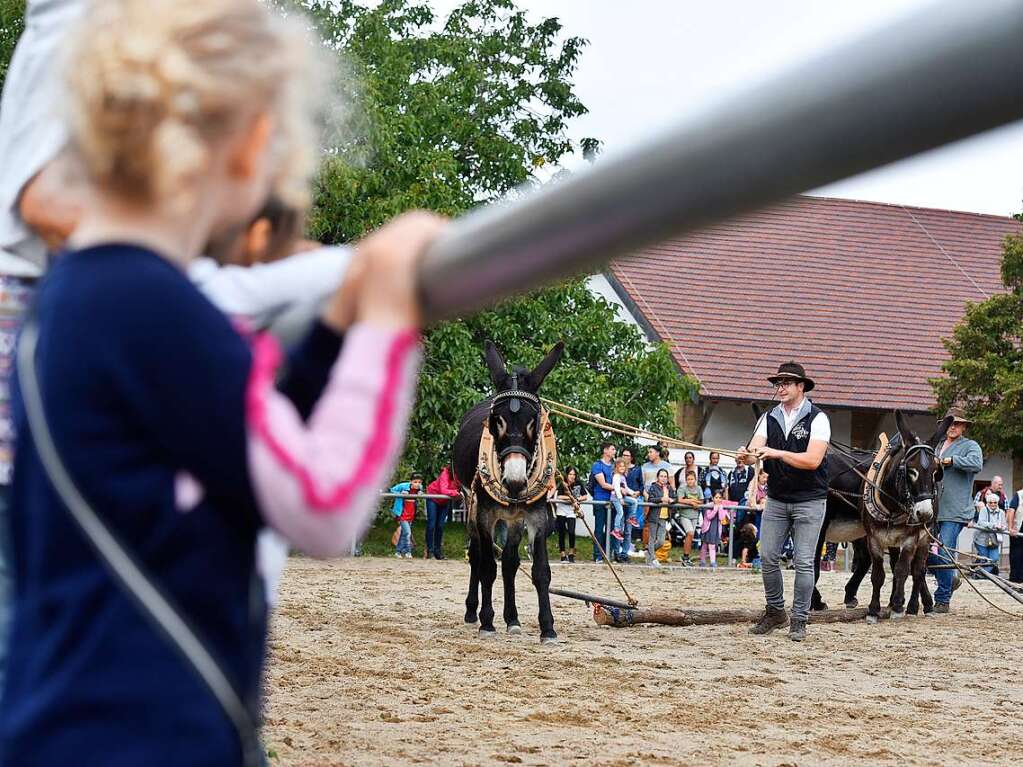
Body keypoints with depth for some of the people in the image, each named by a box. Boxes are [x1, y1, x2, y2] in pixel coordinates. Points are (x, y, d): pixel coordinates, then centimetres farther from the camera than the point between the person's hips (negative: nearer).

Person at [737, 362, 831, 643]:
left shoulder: (817, 418, -8)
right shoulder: (769, 419, 6)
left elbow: (813, 459, -20)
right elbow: (755, 451, -7)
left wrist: (777, 453, -29)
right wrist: (746, 456, -31)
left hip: (809, 501, -4)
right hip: (776, 500, 4)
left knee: (803, 562, -4)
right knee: (767, 558, 3)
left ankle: (799, 621, 4)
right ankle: (775, 612, 19)